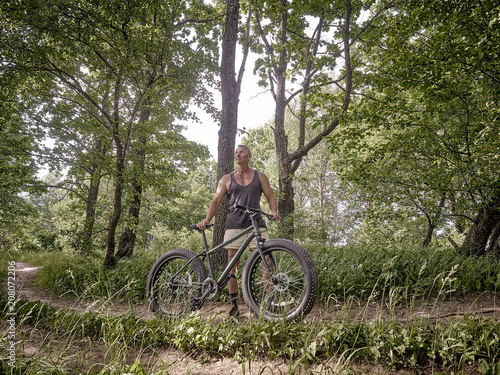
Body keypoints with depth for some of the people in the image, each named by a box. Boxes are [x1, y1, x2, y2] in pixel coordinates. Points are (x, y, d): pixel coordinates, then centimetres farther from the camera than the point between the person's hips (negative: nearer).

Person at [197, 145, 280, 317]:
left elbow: (271, 197, 12)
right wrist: (207, 220, -5)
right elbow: (216, 201, 10)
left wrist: (274, 211, -9)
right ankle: (234, 305, 3)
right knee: (232, 265, -3)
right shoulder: (226, 179, 14)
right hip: (234, 226, 1)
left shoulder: (260, 176, 14)